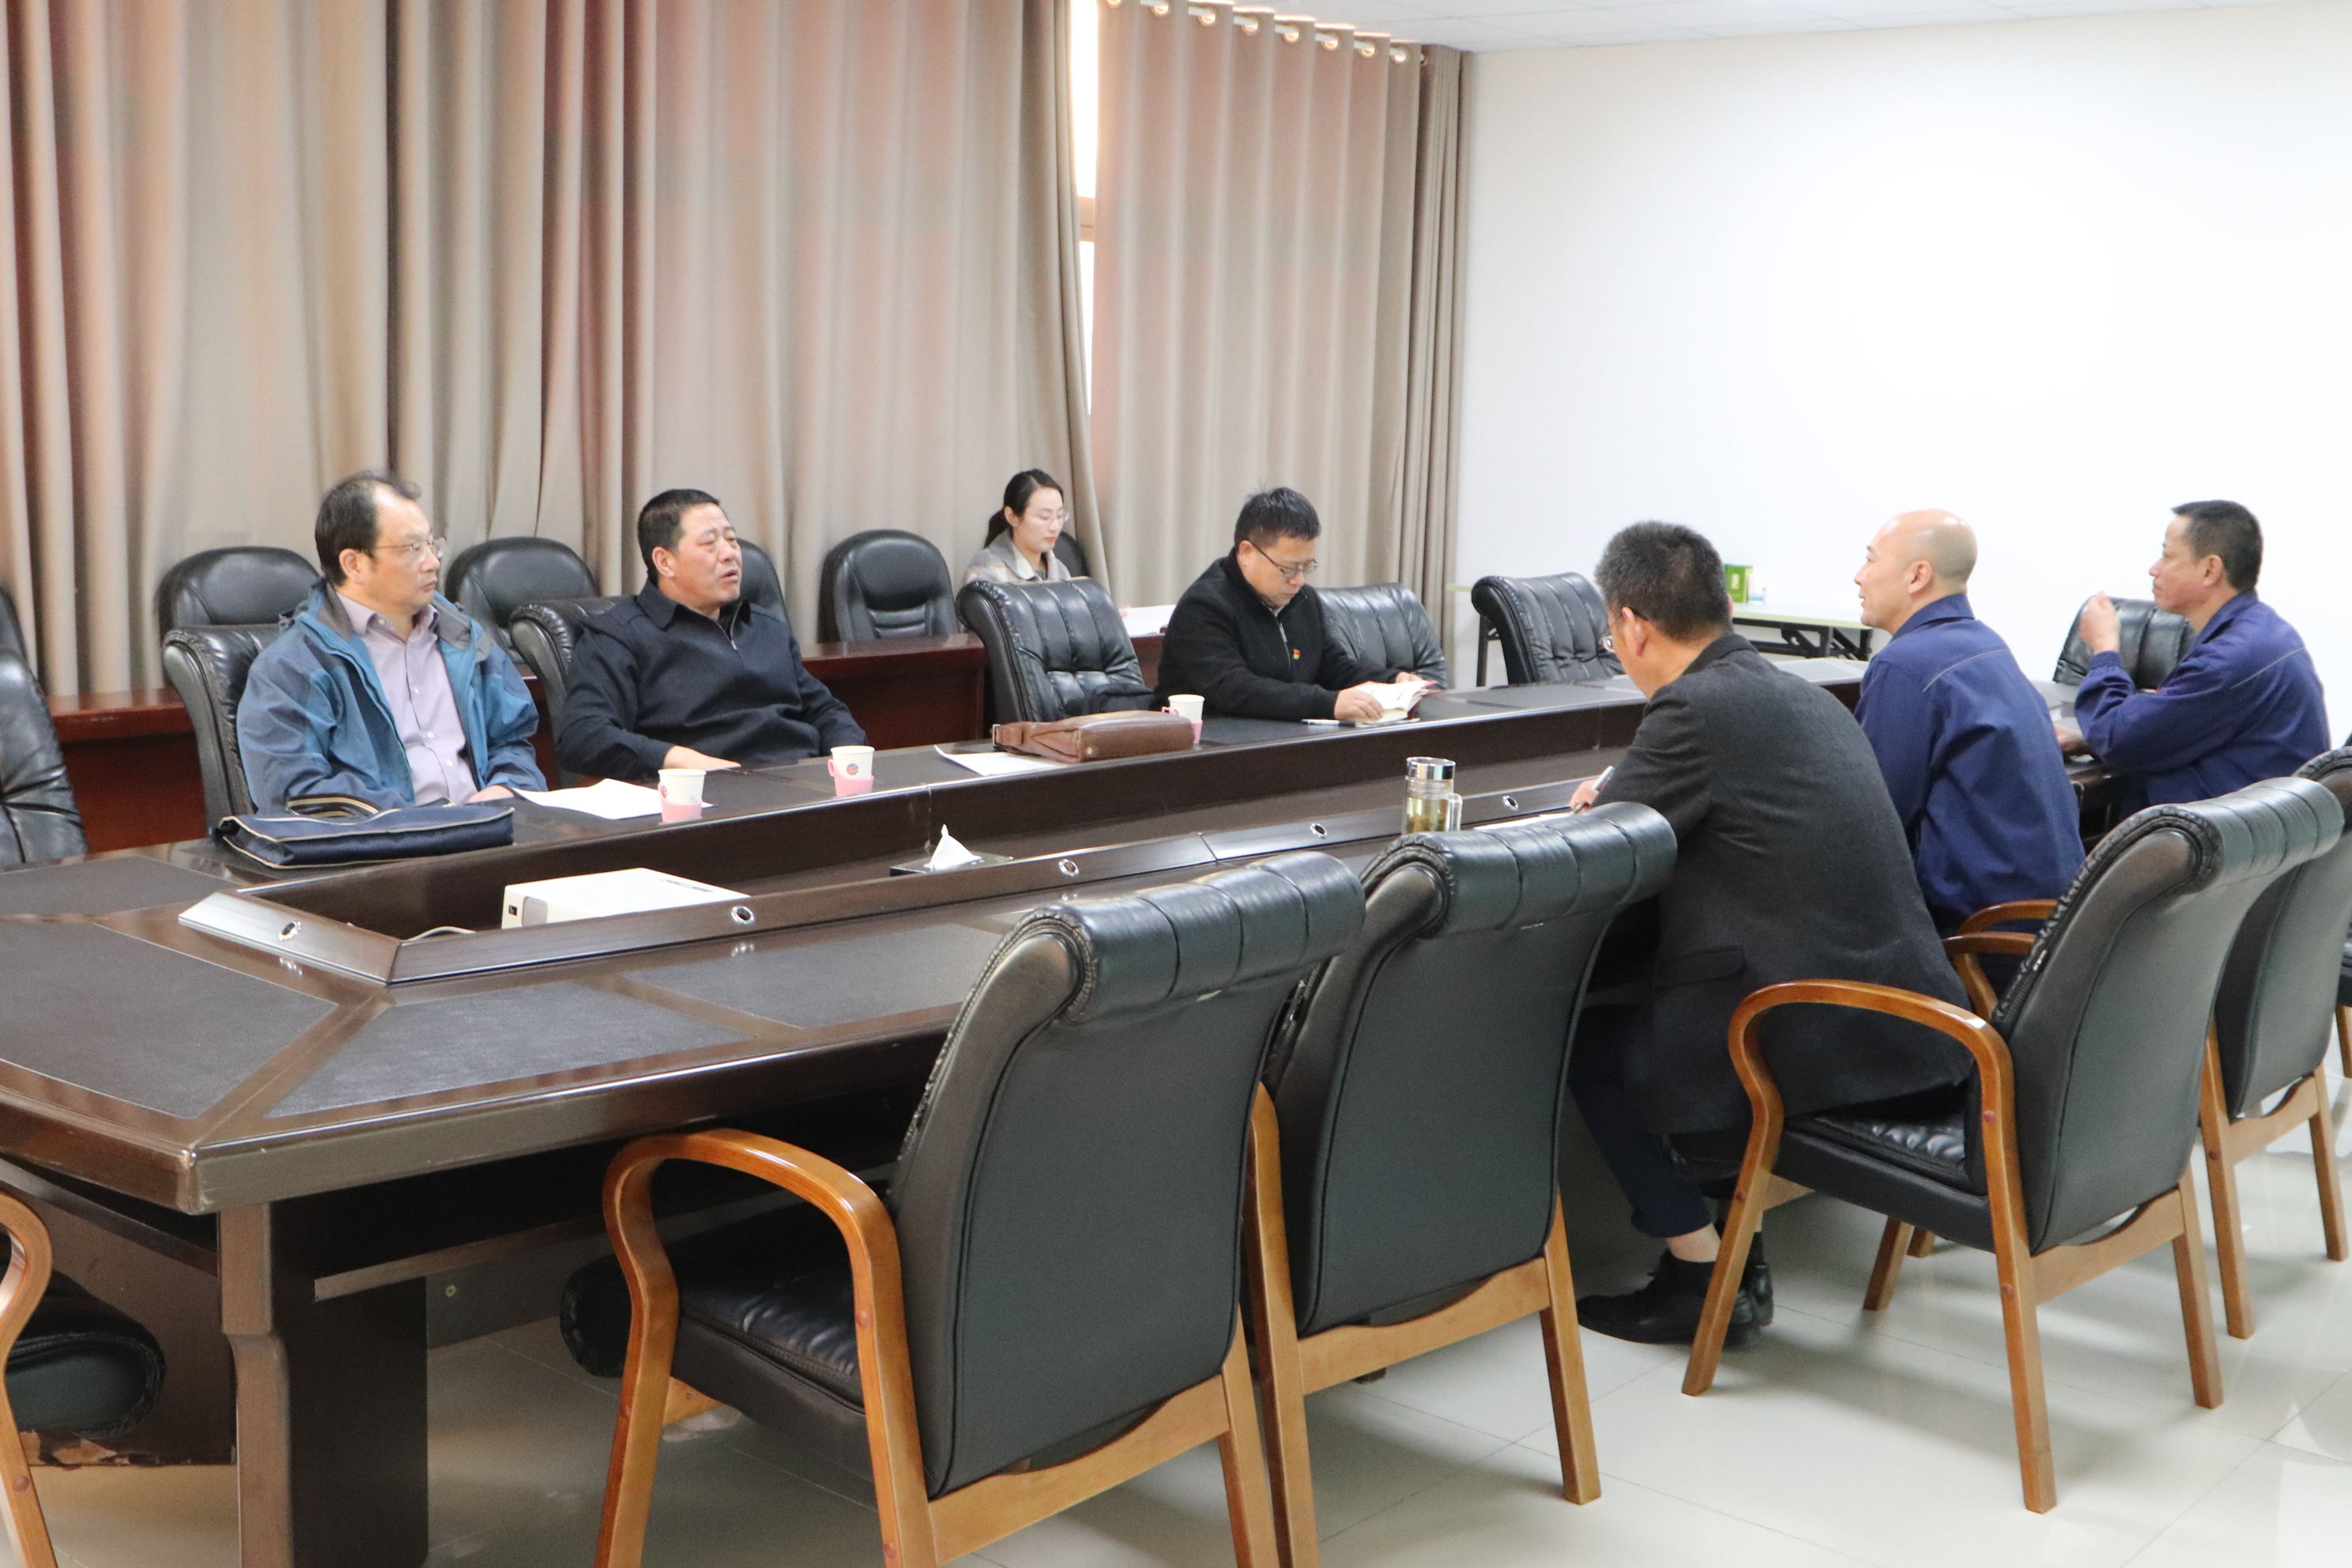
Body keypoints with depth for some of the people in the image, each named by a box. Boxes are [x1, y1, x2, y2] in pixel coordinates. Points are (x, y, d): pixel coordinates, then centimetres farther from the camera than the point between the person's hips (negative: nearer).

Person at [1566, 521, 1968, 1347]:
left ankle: (1705, 1274, 10)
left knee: (1586, 1038, 11)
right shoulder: (1806, 695, 13)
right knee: (1647, 994, 27)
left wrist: (1604, 799, 15)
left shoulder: (1694, 708, -13)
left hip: (1817, 1042, -9)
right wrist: (1624, 792, 26)